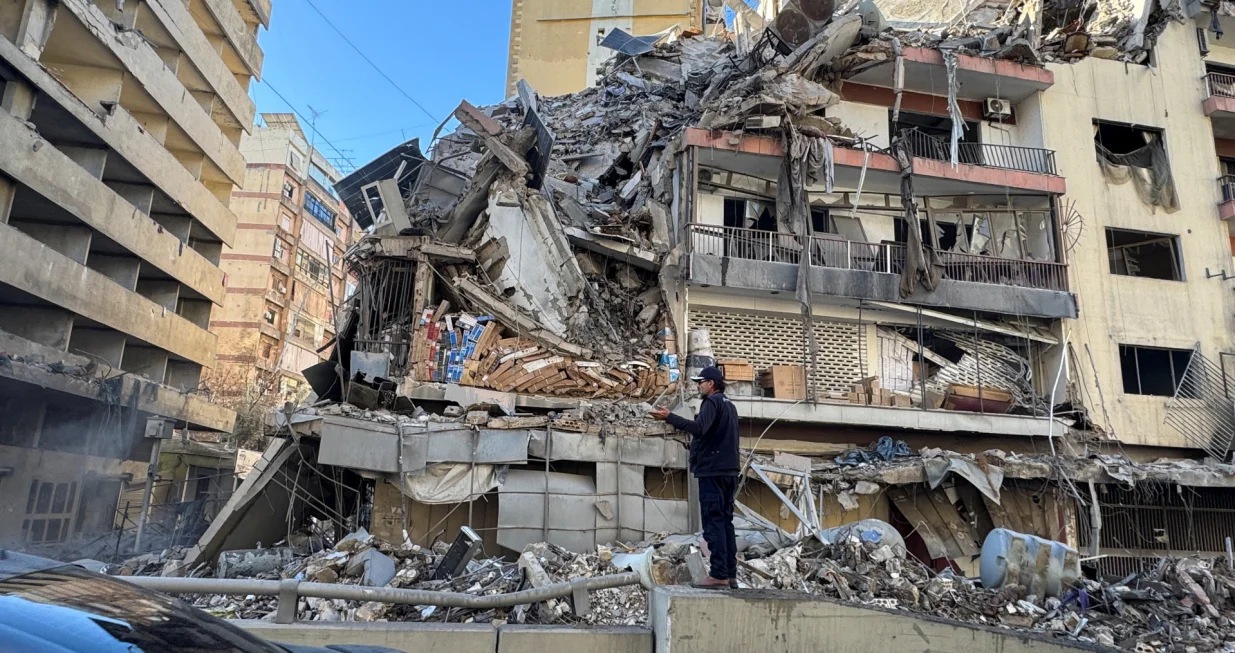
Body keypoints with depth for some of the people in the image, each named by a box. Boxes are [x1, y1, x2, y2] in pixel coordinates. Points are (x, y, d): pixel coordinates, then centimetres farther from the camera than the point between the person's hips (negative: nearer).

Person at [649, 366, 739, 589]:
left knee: (713, 522, -10)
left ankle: (719, 575, -12)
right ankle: (731, 574, 9)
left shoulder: (712, 402, -8)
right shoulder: (729, 405, 22)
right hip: (729, 470, 9)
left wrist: (669, 417, -25)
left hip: (712, 470, -9)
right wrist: (696, 443, 30)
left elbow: (699, 428, -24)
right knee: (725, 521, 9)